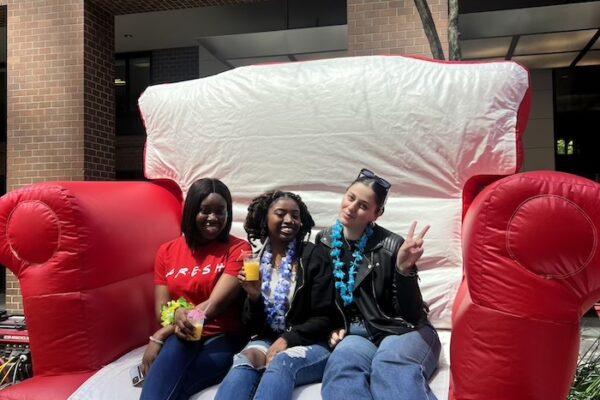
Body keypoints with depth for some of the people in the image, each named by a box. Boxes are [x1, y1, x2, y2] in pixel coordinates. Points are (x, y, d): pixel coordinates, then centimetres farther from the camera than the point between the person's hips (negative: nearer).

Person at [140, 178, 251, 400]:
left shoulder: (238, 249, -3)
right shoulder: (167, 251, 9)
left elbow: (215, 304, -13)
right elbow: (162, 308, 6)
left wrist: (159, 337, -14)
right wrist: (177, 313, -21)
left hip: (223, 338, -2)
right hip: (182, 336, 2)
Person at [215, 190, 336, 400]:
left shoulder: (315, 257, -1)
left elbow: (324, 318, -3)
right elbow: (253, 326, 9)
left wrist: (287, 339, -16)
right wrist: (254, 297, -11)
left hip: (310, 344, -2)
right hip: (267, 340, 3)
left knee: (281, 363, -37)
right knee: (244, 360, -33)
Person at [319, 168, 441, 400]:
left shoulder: (391, 245, -9)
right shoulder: (325, 242, 5)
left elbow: (411, 314, -11)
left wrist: (404, 269, -25)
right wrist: (333, 328, 2)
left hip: (403, 330, -2)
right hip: (357, 334, 3)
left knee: (392, 366, -39)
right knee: (342, 361, -36)